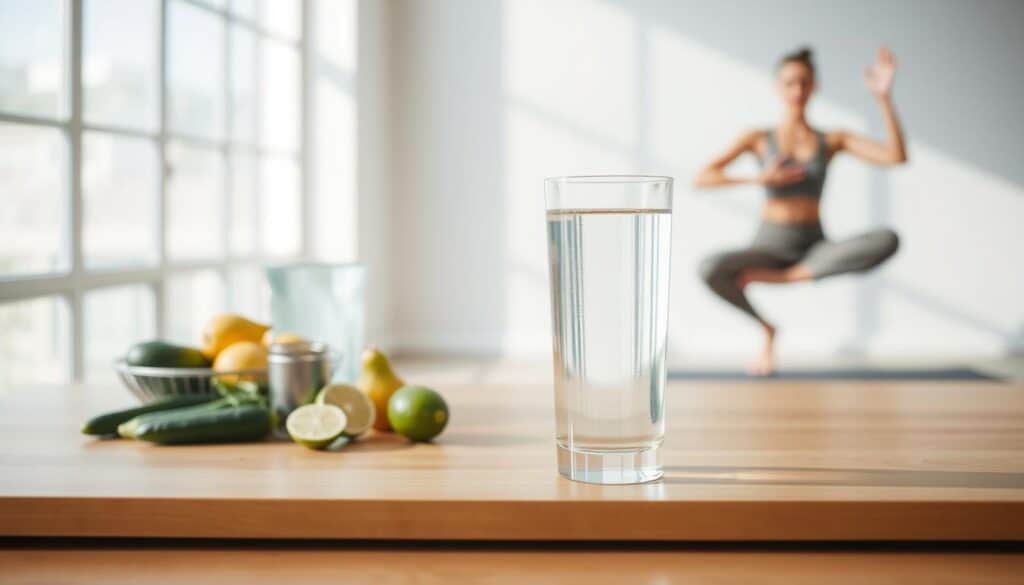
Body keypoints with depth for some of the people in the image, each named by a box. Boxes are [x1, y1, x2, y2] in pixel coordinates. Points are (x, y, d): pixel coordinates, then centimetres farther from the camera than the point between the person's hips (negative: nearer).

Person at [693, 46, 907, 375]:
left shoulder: (833, 140, 6)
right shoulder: (758, 139, 4)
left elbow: (897, 157, -8)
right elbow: (701, 178, -8)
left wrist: (884, 98, -14)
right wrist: (760, 179, -16)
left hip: (813, 250, 1)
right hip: (769, 246, -1)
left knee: (888, 240, -28)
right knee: (710, 269, -35)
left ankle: (784, 277, -22)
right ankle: (765, 327, -4)